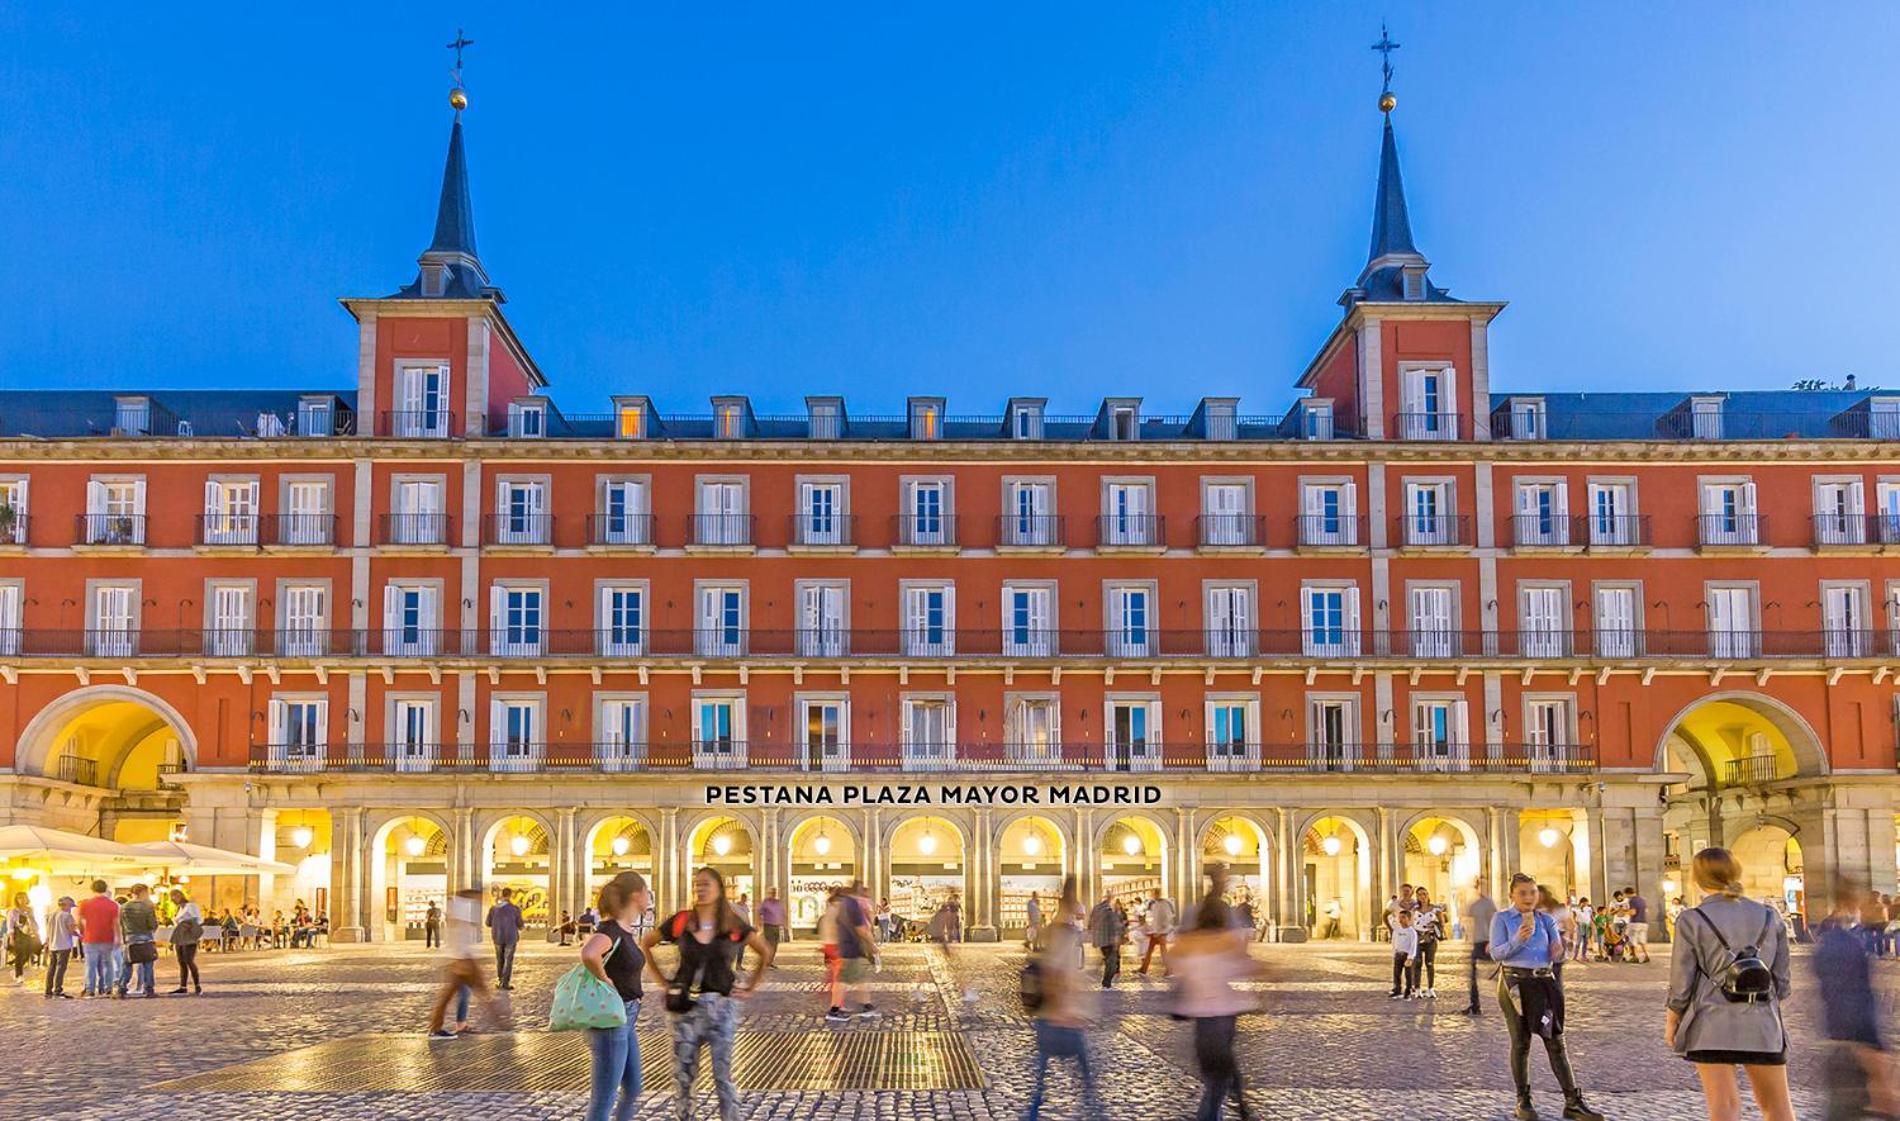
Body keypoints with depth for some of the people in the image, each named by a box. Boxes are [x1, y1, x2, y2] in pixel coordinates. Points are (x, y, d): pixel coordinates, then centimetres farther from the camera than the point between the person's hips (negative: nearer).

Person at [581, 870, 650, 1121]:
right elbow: (588, 955, -42)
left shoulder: (628, 930, 8)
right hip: (610, 1019, -10)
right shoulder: (610, 930, -19)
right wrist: (604, 980, -26)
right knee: (604, 1100, -2)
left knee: (632, 1093, 18)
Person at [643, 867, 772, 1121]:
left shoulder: (734, 924, -1)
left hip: (722, 1005, -1)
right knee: (683, 1073, 5)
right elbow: (644, 945, 10)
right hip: (686, 1006, 1)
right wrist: (663, 982, 5)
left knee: (722, 1074, -2)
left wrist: (749, 988, 5)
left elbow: (766, 953, 10)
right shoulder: (680, 922, -1)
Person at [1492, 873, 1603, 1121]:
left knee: (1556, 1041, 1)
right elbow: (1496, 954, -9)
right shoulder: (1502, 919, -1)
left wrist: (1559, 951, -16)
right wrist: (1517, 940, -24)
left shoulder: (1546, 919, 8)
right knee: (1521, 1042, 4)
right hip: (1515, 983, -3)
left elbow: (1557, 956, 8)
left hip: (1544, 982, 3)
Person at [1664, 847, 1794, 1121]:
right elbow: (1782, 978, 7)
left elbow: (1681, 983, -5)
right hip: (1762, 1023, 3)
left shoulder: (1692, 920, -6)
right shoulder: (1769, 916, 4)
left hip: (1711, 1024, -3)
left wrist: (1670, 1022, 9)